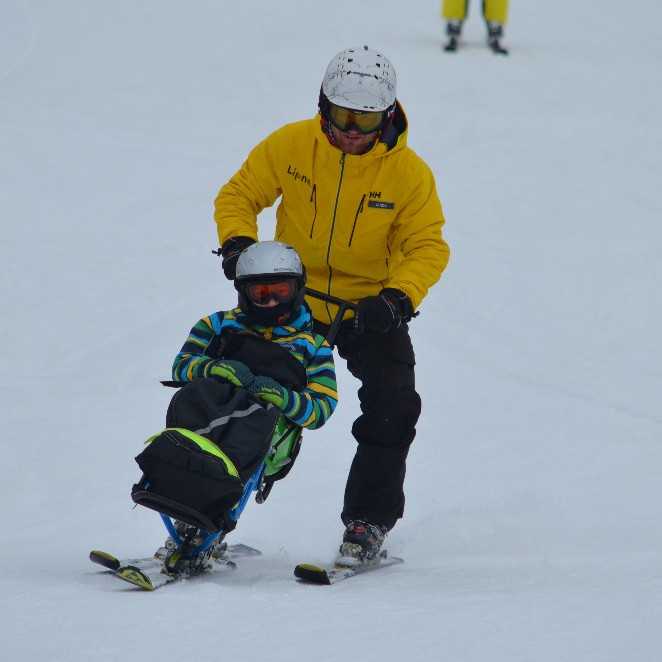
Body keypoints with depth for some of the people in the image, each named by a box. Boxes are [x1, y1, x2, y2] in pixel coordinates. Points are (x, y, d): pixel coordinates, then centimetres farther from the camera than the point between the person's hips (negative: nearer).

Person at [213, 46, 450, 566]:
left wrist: (399, 297, -25)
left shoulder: (409, 172, -12)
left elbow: (427, 246, -8)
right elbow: (239, 195, 1)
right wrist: (238, 242, -19)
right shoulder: (290, 146, -11)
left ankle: (368, 521, 0)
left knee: (392, 407, -14)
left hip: (370, 307, -1)